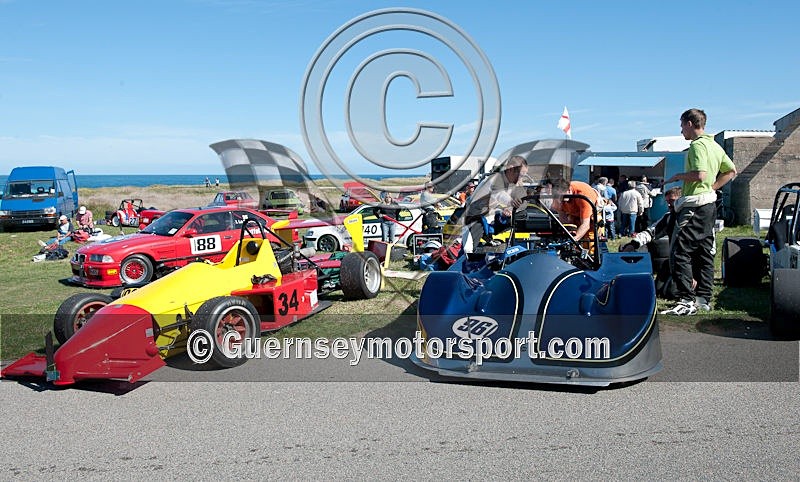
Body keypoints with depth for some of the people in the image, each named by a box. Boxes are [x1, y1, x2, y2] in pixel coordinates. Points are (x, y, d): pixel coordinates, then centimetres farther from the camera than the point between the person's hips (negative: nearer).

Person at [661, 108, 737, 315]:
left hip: (695, 206, -10)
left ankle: (687, 300, -15)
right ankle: (703, 299, 18)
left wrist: (678, 176, -9)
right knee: (704, 254, 13)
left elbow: (699, 175, -25)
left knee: (679, 253, -11)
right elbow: (731, 171, 23)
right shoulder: (714, 145, 17)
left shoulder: (697, 145, -13)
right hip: (709, 205, 10)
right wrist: (713, 187, 18)